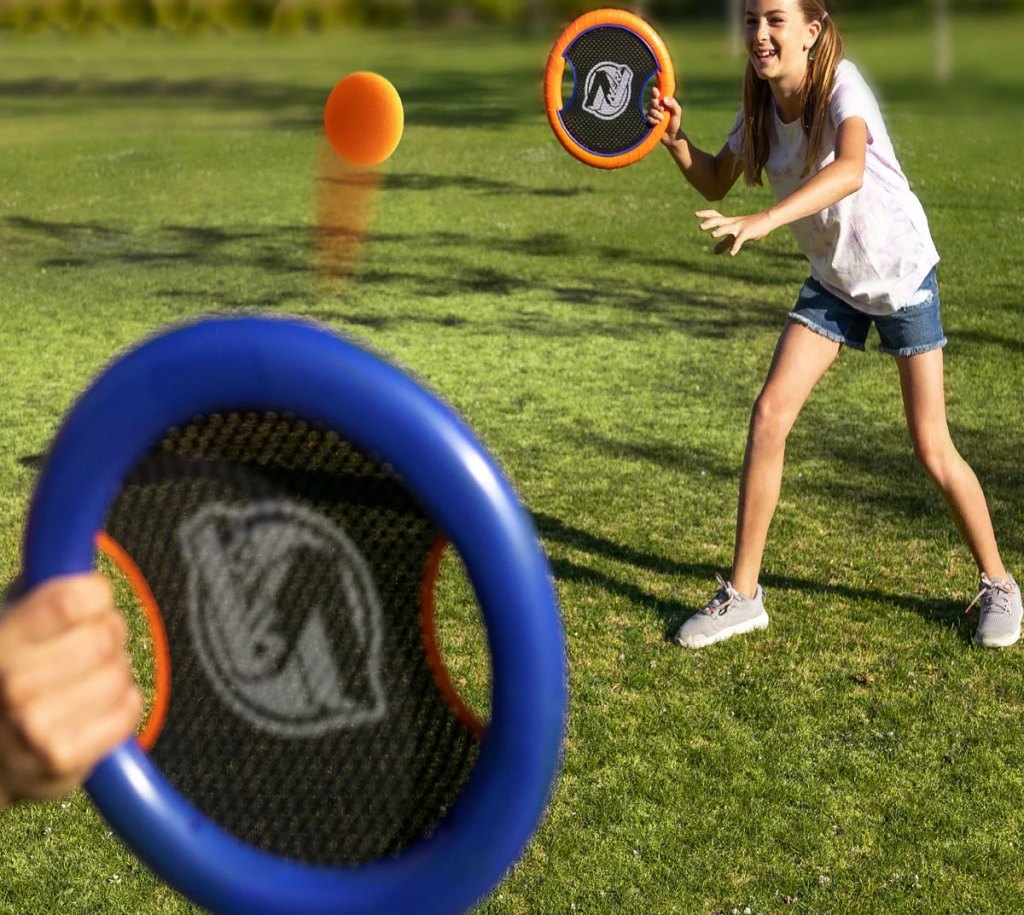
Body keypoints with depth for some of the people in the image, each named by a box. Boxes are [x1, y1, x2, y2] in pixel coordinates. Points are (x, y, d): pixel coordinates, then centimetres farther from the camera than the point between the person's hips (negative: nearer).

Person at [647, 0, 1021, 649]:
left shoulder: (842, 87, -26)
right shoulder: (761, 105, -6)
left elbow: (849, 170, -47)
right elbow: (716, 184, 6)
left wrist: (764, 220, -60)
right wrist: (676, 139, -13)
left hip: (902, 272, -5)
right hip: (832, 280, 5)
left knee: (931, 447, -3)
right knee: (769, 414, -7)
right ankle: (743, 594, 2)